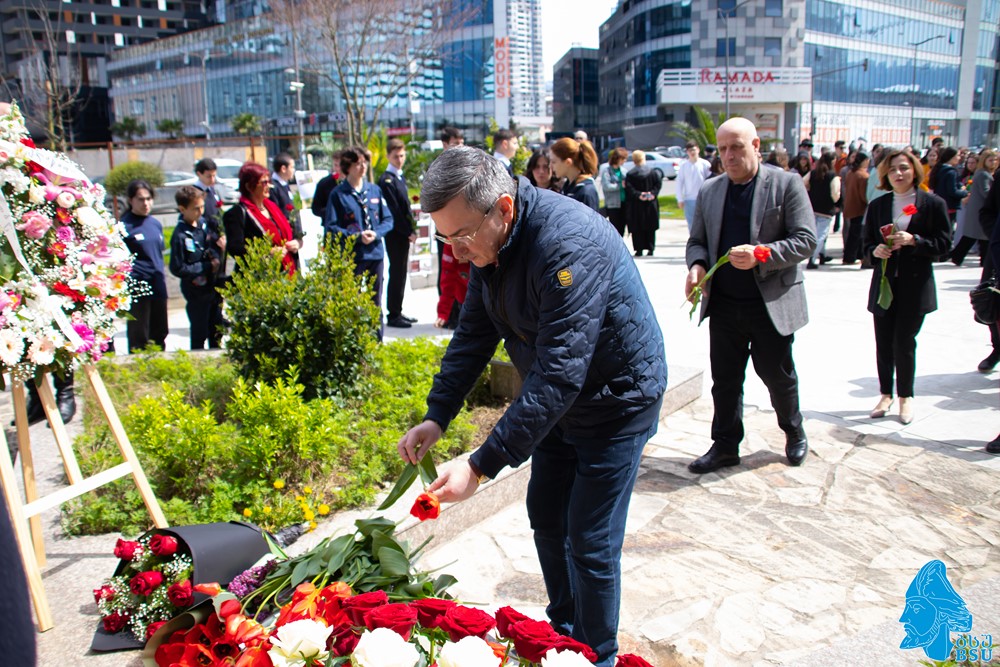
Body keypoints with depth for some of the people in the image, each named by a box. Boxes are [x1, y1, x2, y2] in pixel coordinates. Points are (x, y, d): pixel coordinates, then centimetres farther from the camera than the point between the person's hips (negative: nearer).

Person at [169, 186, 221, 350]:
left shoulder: (203, 223, -1)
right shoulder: (180, 236, -20)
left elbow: (214, 243, 13)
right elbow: (178, 269, -18)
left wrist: (215, 258, -9)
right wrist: (207, 266, -16)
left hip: (212, 286, 7)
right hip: (196, 291, -7)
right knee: (199, 334, 6)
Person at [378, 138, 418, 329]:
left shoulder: (400, 177, 15)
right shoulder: (386, 180, -12)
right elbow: (393, 210, -16)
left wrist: (412, 230, 9)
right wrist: (408, 232, -14)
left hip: (404, 233, 9)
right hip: (395, 234, -9)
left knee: (400, 274, 13)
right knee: (396, 274, -4)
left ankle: (397, 312, 21)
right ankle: (393, 315, 4)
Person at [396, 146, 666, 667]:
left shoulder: (567, 244, -35)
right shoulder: (489, 241, -7)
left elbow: (559, 372, -37)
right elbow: (474, 335, 0)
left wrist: (482, 466, -38)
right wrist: (435, 417, -11)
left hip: (615, 400, -8)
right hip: (556, 398, 8)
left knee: (590, 545, -1)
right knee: (546, 520, 17)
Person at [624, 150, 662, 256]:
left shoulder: (630, 174, -5)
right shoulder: (653, 172, 1)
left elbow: (628, 188, -13)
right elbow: (658, 184, -4)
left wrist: (638, 195, -15)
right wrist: (652, 194, -9)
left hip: (636, 205, -2)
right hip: (651, 204, 2)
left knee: (637, 228, 2)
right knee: (651, 227, 9)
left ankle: (639, 249, -1)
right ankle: (650, 248, 10)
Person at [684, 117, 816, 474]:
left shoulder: (786, 184, -4)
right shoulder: (709, 191, 9)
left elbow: (806, 239, -9)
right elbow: (697, 241, 14)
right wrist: (697, 265, -9)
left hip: (772, 303, -3)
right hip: (723, 304, 3)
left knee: (777, 375, 12)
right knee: (725, 379, 8)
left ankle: (794, 433, 37)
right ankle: (725, 445, 22)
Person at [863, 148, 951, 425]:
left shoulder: (933, 203, -2)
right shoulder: (877, 205, 7)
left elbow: (944, 242, -3)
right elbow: (867, 242, 11)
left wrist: (914, 240, -18)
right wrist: (875, 250, -11)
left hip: (915, 286, -3)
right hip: (884, 283, 3)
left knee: (904, 342, -1)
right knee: (884, 343, 6)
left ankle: (905, 396, 19)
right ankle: (885, 394, 23)